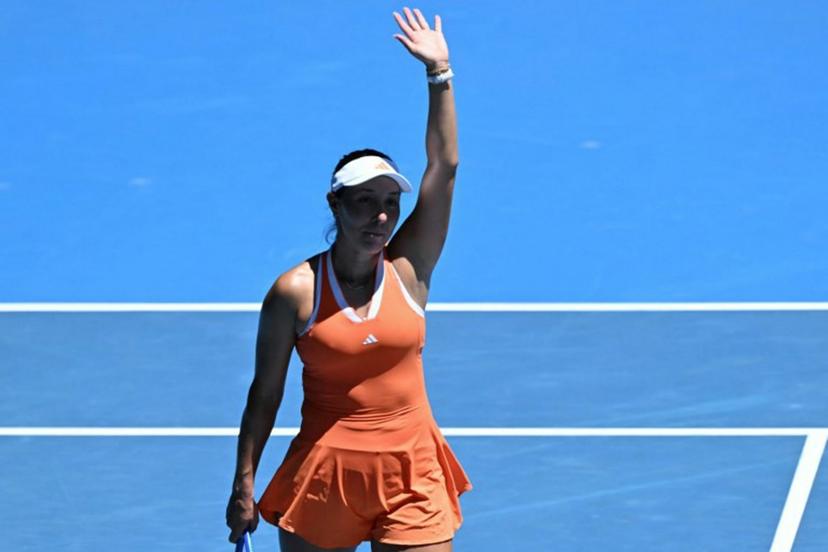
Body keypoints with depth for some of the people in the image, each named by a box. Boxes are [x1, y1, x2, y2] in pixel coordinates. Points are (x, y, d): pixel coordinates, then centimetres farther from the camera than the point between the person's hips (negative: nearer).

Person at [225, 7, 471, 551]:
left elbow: (444, 166, -2)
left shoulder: (408, 270, 0)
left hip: (413, 476, 2)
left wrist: (440, 73, -4)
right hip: (323, 477, -1)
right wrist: (244, 484, -2)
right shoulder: (295, 291, -6)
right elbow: (266, 391, 0)